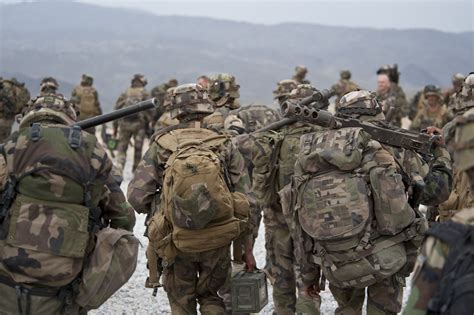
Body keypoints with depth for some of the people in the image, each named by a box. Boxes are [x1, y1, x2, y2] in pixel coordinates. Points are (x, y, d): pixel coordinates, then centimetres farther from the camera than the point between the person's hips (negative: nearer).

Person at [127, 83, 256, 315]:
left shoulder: (160, 145, -1)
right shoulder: (225, 146, 0)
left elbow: (137, 196, -7)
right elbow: (245, 200, -1)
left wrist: (157, 211, 14)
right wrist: (247, 249, 7)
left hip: (178, 242, -1)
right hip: (218, 240, 1)